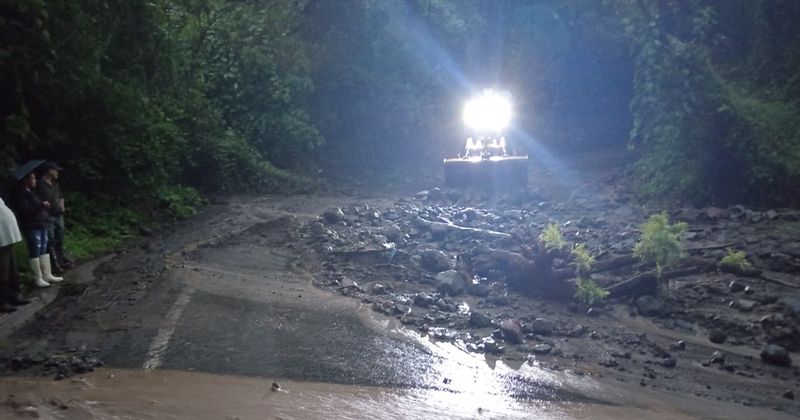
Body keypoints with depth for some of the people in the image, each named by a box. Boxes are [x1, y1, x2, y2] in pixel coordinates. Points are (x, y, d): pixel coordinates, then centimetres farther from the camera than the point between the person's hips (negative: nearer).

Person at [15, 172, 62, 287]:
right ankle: (38, 278, 1)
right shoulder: (22, 194, -12)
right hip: (32, 227, -9)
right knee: (35, 252, -4)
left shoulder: (32, 192, 16)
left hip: (41, 224, 9)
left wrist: (44, 205, 12)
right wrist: (41, 205, -23)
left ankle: (47, 275, 17)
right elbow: (25, 210, -22)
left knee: (44, 250, 11)